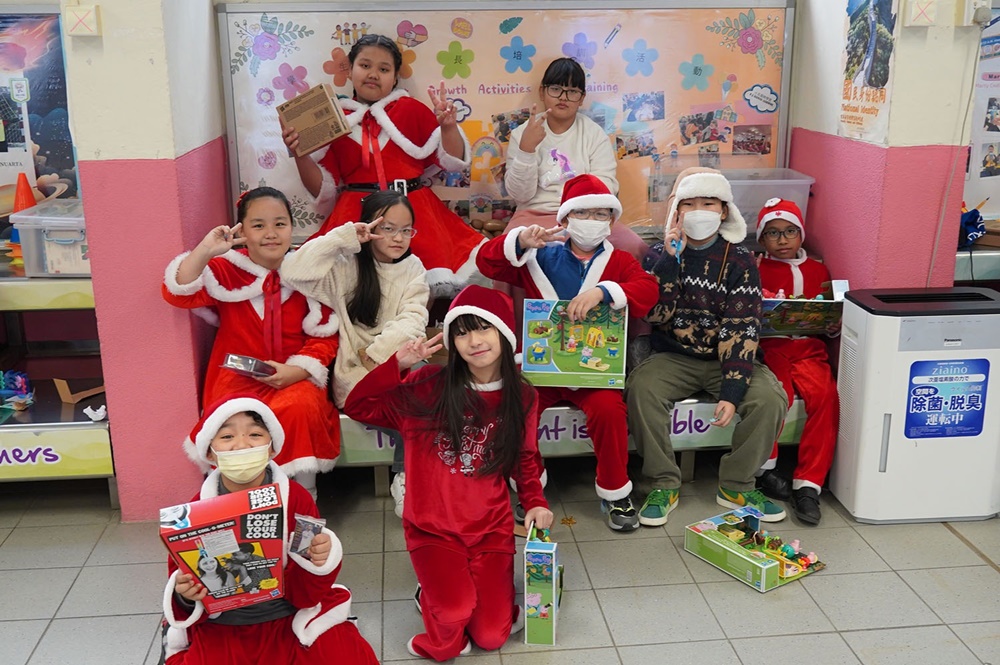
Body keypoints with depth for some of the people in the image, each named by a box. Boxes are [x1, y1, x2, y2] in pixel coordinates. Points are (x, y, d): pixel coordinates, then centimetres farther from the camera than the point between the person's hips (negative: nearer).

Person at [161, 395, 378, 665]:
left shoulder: (296, 499, -9)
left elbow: (305, 593, -8)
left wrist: (318, 561, -28)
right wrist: (186, 596, -22)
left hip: (290, 618, -1)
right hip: (219, 629, 2)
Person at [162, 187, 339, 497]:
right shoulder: (226, 271, 1)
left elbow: (324, 337, 0)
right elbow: (177, 292, -13)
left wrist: (294, 371, -15)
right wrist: (204, 251, -24)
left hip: (295, 378, 0)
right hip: (239, 377, 0)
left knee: (299, 409, -32)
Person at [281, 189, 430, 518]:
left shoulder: (412, 268, 10)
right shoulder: (346, 267, 0)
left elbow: (413, 320, -3)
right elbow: (293, 272, -17)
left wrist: (379, 349, -17)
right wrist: (343, 237, -16)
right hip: (355, 373, -3)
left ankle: (406, 476, -12)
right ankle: (404, 478, -9)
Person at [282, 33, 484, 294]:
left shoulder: (412, 109, 9)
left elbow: (452, 161, 9)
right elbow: (322, 189, 12)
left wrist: (448, 125, -8)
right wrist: (300, 153, -4)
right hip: (356, 214, 1)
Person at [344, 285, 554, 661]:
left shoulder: (521, 398, 0)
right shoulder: (428, 386, -7)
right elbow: (358, 407, -6)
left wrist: (535, 502, -4)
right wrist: (398, 364, -16)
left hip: (492, 529, 2)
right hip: (433, 529, -2)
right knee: (455, 613, -25)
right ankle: (436, 600, 11)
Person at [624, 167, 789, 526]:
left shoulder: (739, 260, -5)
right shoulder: (663, 254, 0)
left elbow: (741, 330, -13)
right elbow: (656, 315, -13)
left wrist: (732, 393, -23)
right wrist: (671, 258, -20)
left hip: (726, 359, 0)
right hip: (674, 358, 0)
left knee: (769, 399, -26)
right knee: (641, 388, -30)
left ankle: (736, 485, -3)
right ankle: (664, 485, -13)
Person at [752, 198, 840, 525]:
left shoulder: (819, 271, 21)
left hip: (809, 348, 3)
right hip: (769, 346, -2)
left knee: (826, 396, -26)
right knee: (778, 394, -32)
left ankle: (807, 484, -19)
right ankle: (763, 469, -10)